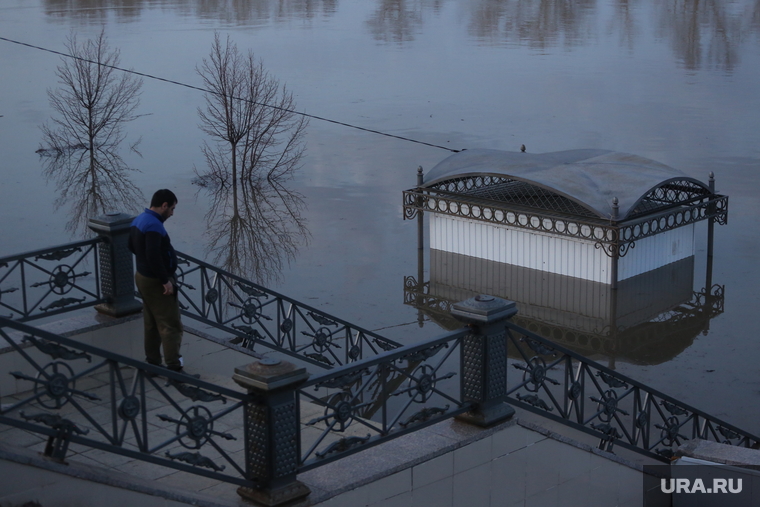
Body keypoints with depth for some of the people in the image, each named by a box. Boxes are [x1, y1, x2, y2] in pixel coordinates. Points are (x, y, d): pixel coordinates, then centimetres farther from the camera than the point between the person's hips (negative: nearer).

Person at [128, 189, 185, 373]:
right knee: (170, 325, -6)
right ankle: (174, 368, -7)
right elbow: (153, 256, -32)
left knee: (151, 324, 17)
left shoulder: (138, 220, 7)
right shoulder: (154, 225, -24)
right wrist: (165, 280, -25)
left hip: (142, 276, 10)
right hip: (156, 282, -10)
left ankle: (152, 363, 24)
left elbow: (132, 246, 21)